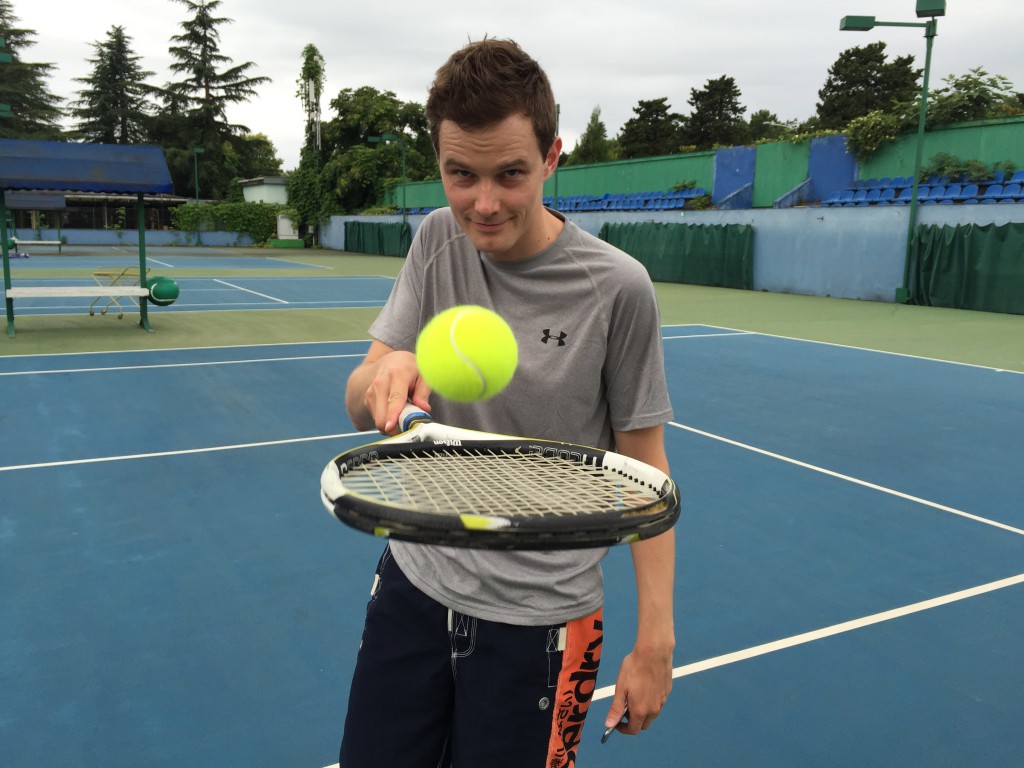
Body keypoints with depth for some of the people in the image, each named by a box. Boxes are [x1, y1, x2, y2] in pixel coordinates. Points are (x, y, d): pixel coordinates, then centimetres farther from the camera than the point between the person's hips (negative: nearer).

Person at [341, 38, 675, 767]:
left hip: (538, 619, -3)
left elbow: (643, 470, -8)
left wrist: (655, 640, -8)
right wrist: (384, 375, -29)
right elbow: (361, 407, -5)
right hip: (414, 584, 4)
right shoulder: (437, 241, -4)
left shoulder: (617, 289, -17)